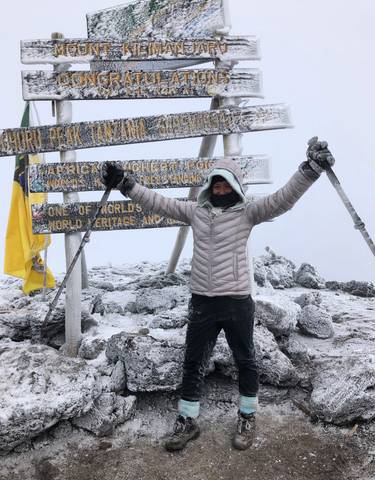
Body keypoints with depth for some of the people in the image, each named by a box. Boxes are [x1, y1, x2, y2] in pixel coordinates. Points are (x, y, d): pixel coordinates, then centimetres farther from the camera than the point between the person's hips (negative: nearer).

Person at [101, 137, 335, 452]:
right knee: (193, 364, 13)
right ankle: (187, 422, 32)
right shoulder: (196, 210, 5)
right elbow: (158, 202, 6)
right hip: (202, 302, 3)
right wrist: (125, 184, 0)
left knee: (245, 361, 15)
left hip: (237, 302, -3)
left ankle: (247, 418, 37)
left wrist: (310, 169, -31)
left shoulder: (247, 212, -5)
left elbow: (283, 199, -17)